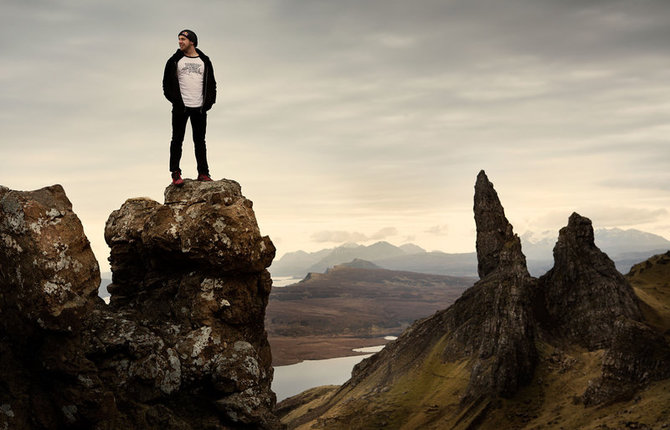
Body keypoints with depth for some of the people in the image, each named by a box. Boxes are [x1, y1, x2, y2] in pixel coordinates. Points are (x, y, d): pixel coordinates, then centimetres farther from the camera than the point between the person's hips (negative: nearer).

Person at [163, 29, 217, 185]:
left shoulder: (204, 61, 11)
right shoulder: (175, 61, 6)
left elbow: (211, 83, 14)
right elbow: (167, 82, 5)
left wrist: (208, 102, 2)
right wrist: (175, 100, -7)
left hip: (199, 108, 2)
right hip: (180, 108, -2)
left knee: (200, 141, 6)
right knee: (177, 140, -2)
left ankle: (203, 173, 9)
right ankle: (175, 174, 0)